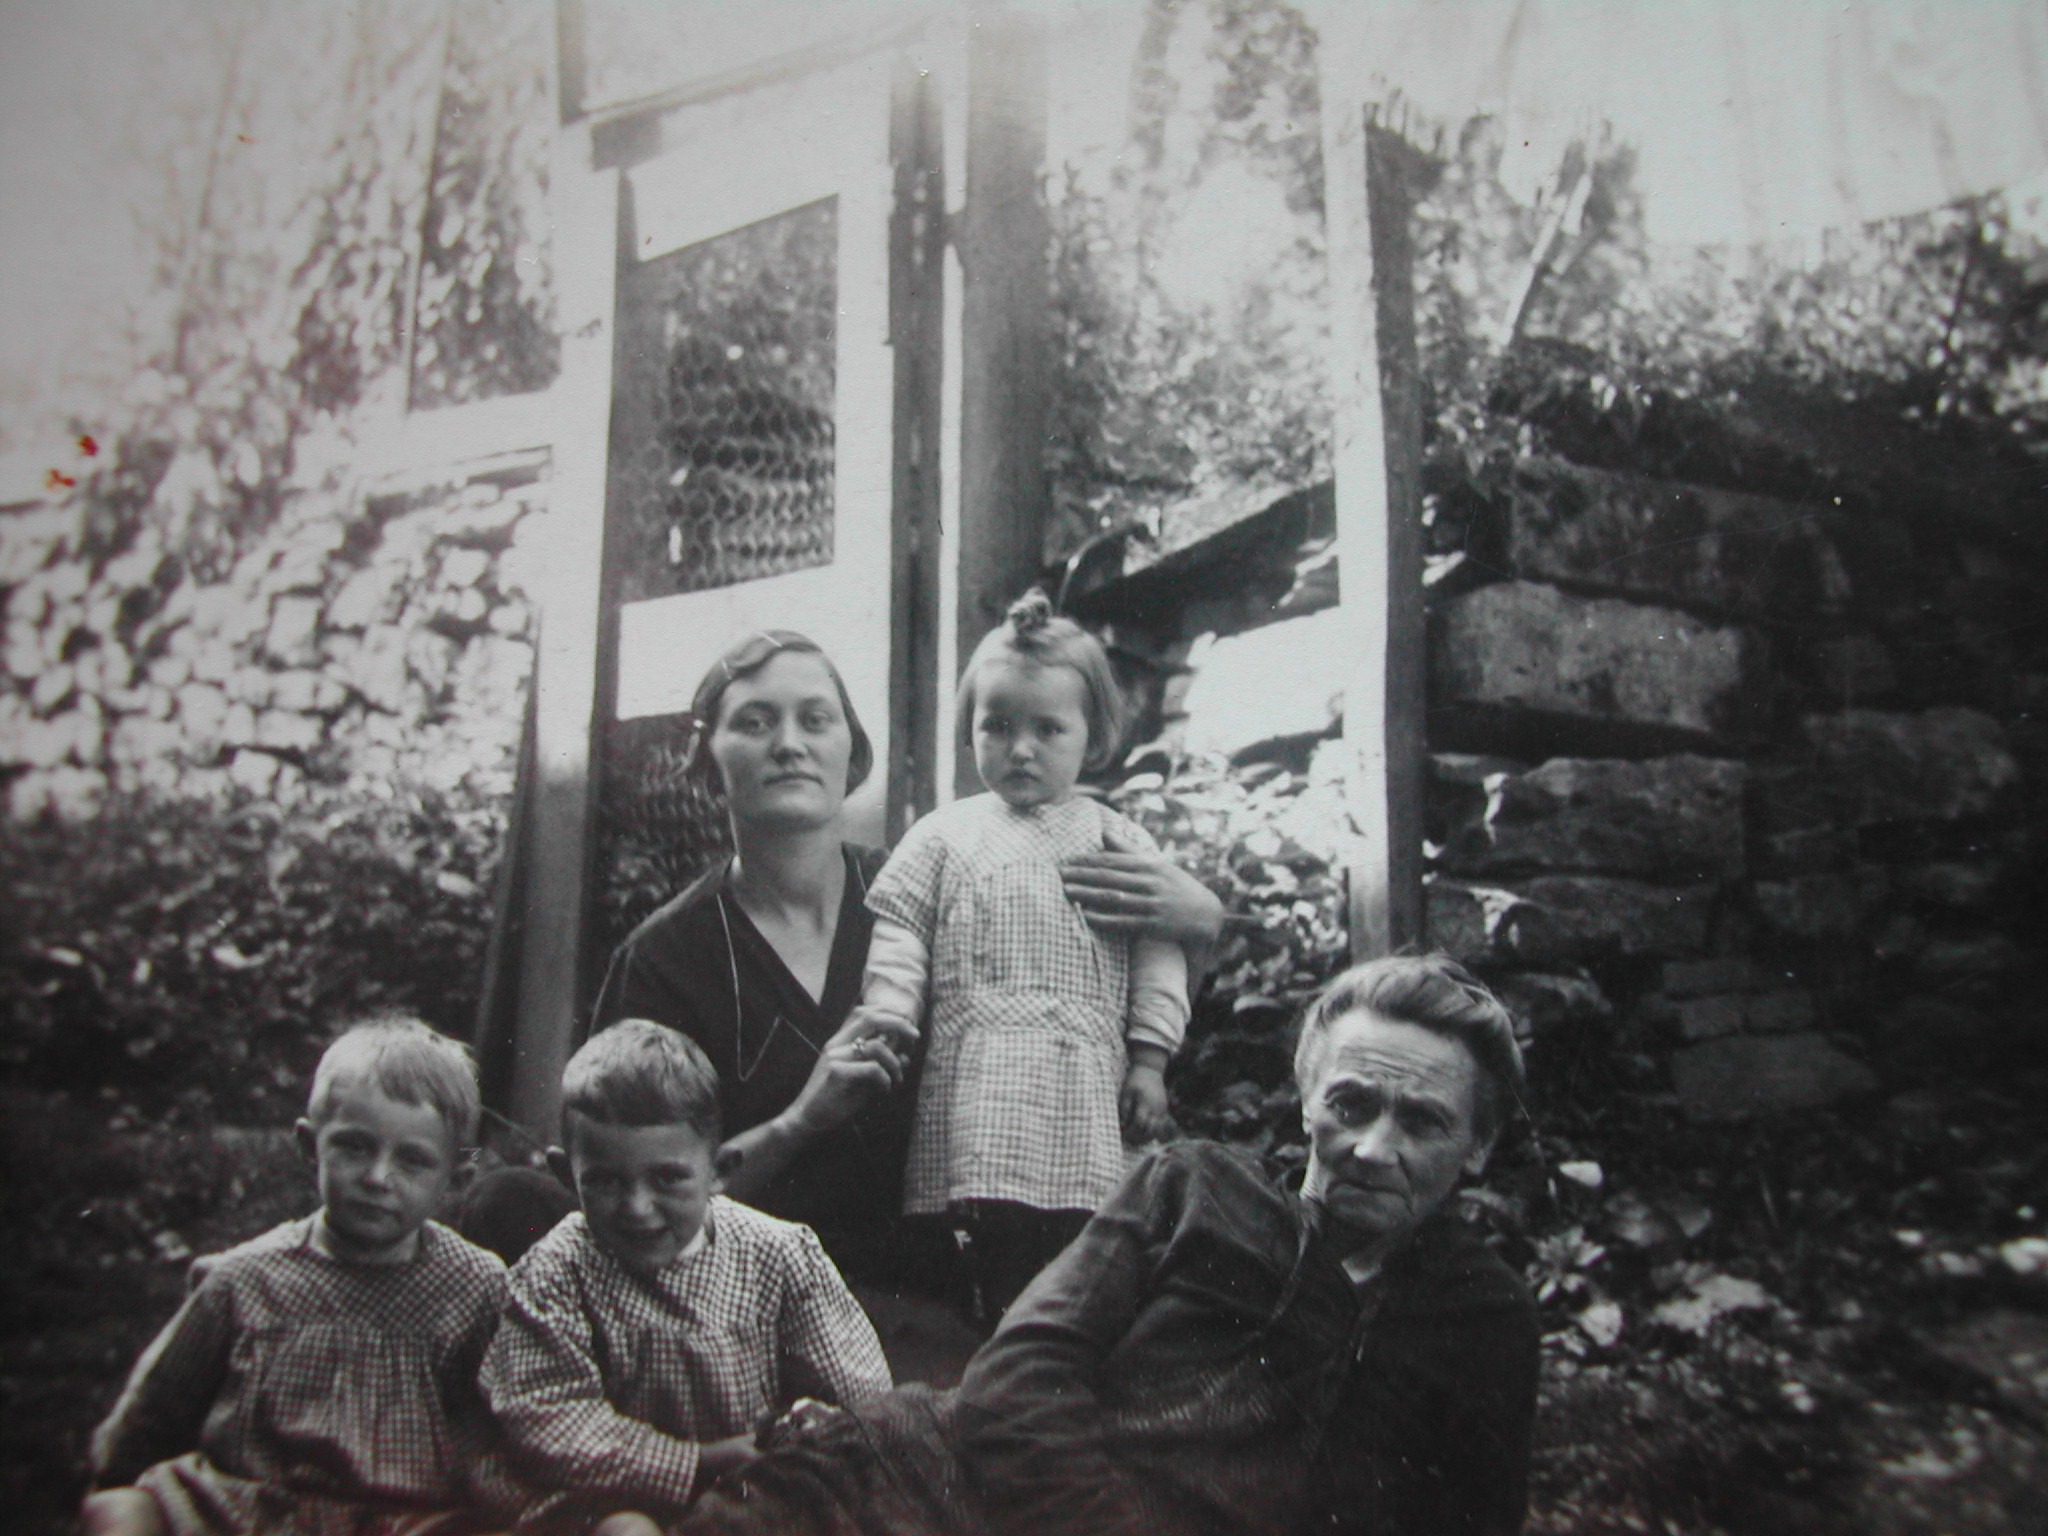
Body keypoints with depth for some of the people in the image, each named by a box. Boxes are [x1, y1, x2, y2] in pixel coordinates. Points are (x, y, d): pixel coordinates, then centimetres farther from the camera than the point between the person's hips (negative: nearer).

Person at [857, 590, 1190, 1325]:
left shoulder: (1117, 841, 15)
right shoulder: (945, 837, 13)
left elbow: (1159, 955, 12)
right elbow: (899, 944, 9)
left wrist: (1148, 1060, 5)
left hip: (1088, 1096, 1)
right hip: (980, 1091, -1)